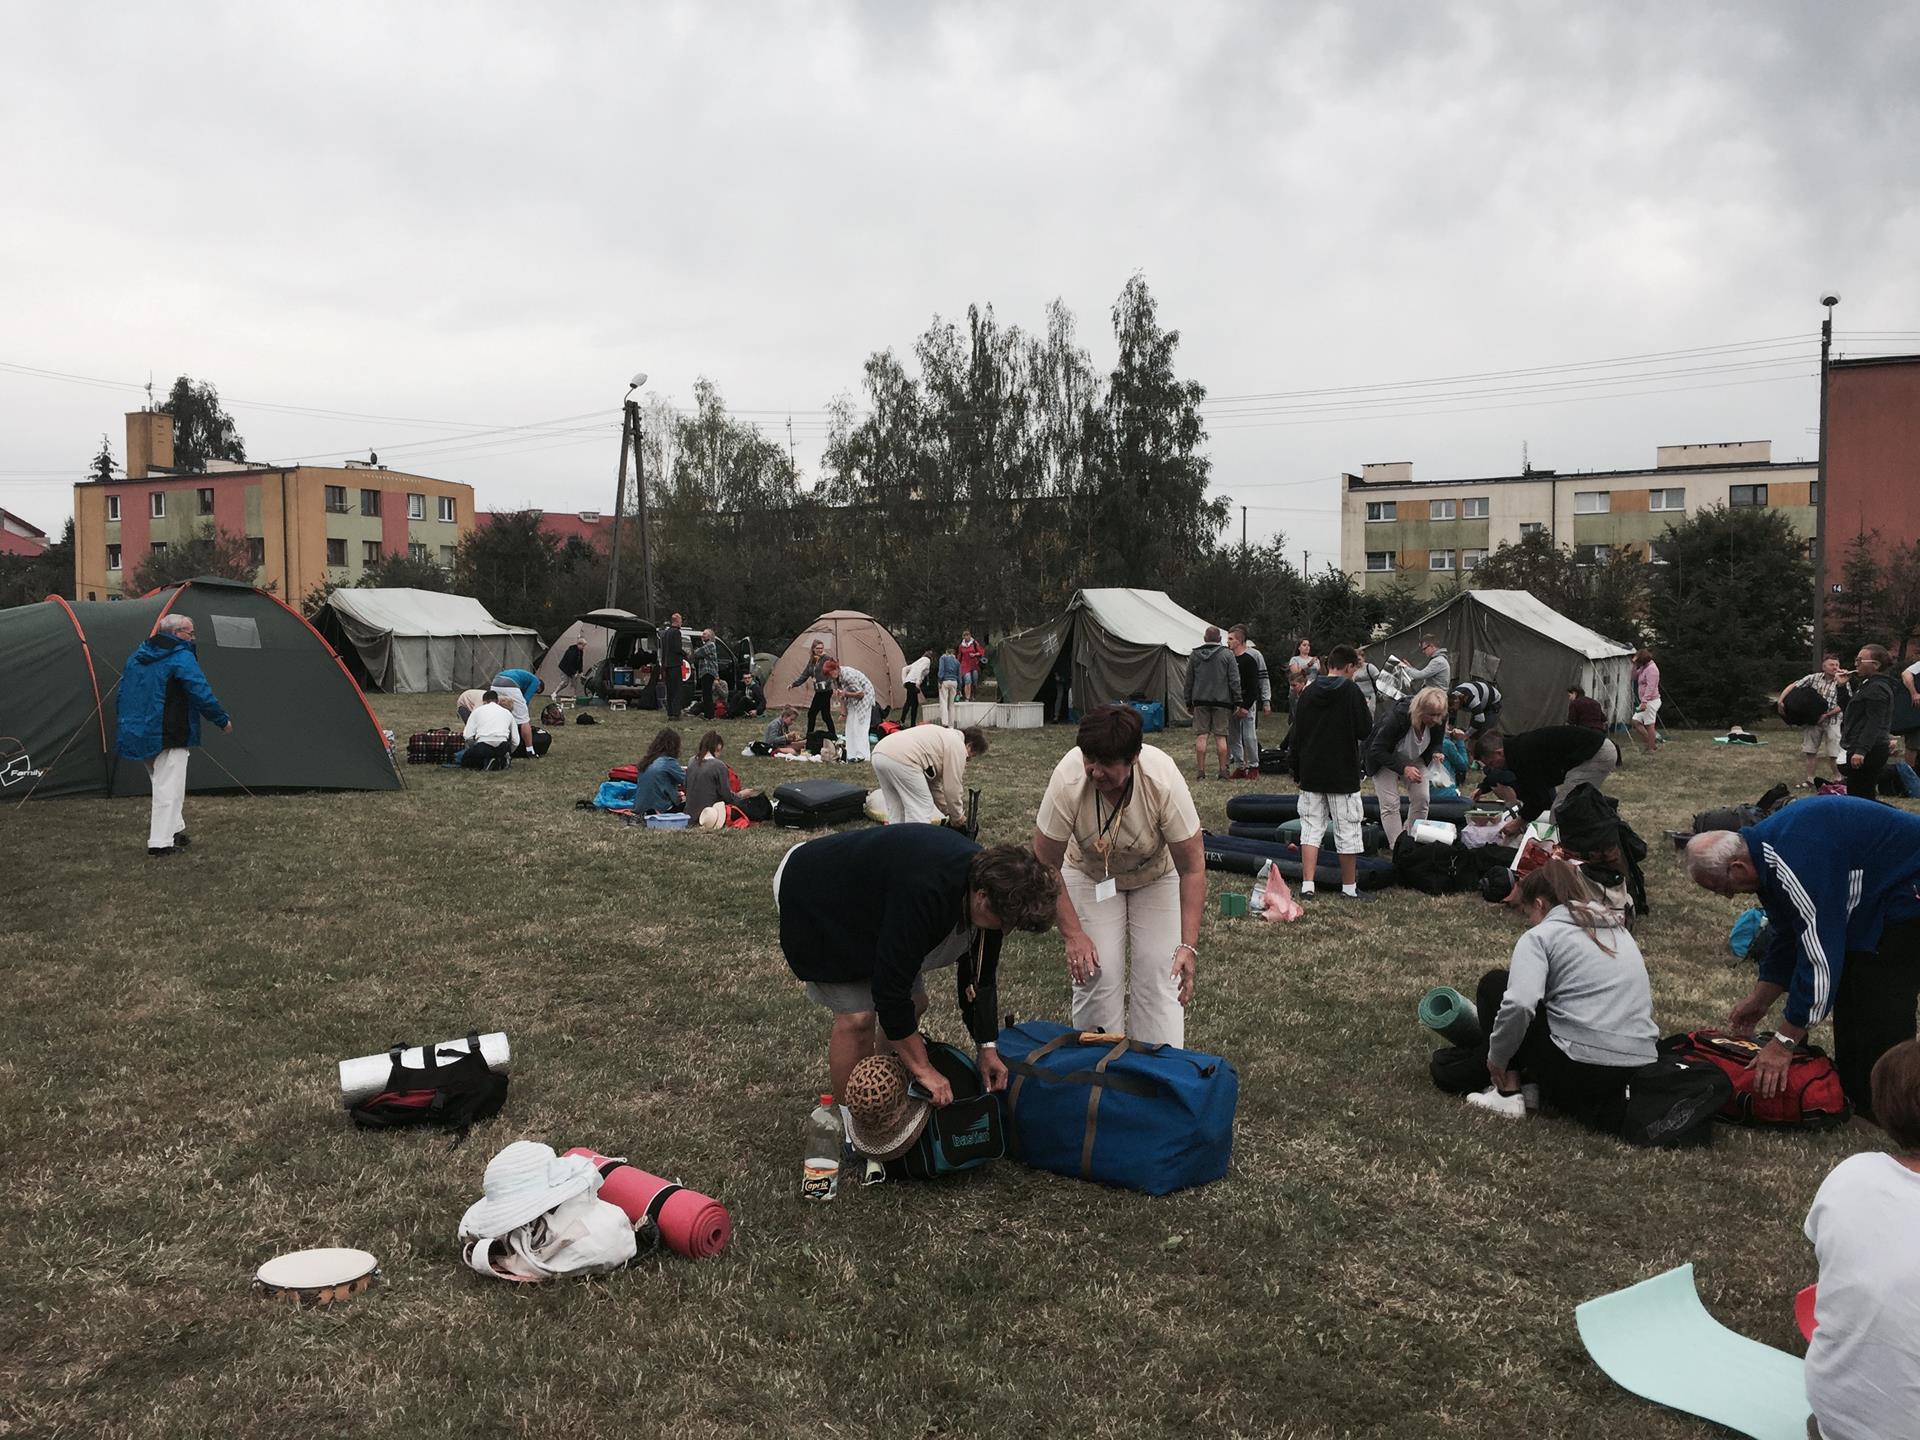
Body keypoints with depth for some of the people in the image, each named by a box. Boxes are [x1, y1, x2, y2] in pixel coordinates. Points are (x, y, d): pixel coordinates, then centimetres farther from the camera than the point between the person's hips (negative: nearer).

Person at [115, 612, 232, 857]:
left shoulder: (136, 657, 15)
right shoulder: (182, 657, -11)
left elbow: (123, 694, 19)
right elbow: (202, 693, -16)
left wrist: (127, 726, 27)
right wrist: (223, 719, -4)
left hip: (138, 733, 9)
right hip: (168, 736, -9)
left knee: (161, 784, 20)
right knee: (169, 788, -5)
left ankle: (175, 832, 28)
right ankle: (160, 843, -7)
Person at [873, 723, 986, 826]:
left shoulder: (945, 737, 34)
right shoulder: (957, 746, 6)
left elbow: (934, 783, 36)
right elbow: (952, 787, 6)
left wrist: (948, 812, 39)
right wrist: (958, 817, 20)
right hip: (900, 759, -10)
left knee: (896, 812, 20)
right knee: (921, 810, 1)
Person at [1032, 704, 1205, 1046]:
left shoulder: (1164, 780, -35)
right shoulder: (1067, 779, -34)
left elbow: (1192, 867, -25)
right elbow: (1046, 865, -21)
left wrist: (1188, 946, -30)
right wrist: (1073, 935, -23)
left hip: (1156, 874, 0)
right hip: (1090, 873, 0)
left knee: (1159, 974, -8)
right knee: (1096, 972, -8)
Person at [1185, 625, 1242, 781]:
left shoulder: (1194, 655, 8)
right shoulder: (1227, 654, -1)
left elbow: (1189, 681, 11)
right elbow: (1234, 680, -4)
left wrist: (1189, 702, 16)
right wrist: (1237, 702, -1)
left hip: (1200, 701, 2)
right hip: (1222, 701, -2)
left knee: (1201, 736, 1)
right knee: (1220, 736, 1)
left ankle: (1200, 771, 0)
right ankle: (1223, 771, 2)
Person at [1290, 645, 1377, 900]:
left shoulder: (1307, 692, 5)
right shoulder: (1351, 690, -11)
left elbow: (1297, 735, 9)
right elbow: (1365, 731, -12)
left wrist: (1297, 771, 17)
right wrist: (1367, 713, 8)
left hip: (1311, 774, 4)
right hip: (1343, 774, -4)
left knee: (1311, 828, 8)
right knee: (1347, 831, 6)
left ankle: (1307, 885, 1)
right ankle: (1349, 888, 13)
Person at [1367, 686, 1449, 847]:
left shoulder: (1439, 720, -21)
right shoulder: (1395, 717, -38)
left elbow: (1436, 743, -1)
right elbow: (1377, 751, -31)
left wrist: (1436, 753, -26)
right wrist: (1403, 768, -38)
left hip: (1414, 760, 5)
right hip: (1385, 761, -5)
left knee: (1422, 799, -5)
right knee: (1390, 804, -12)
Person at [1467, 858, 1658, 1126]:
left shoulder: (1540, 935, -2)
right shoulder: (1619, 930, 20)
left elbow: (1519, 1005, -19)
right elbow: (1646, 1001, 21)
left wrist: (1496, 1058, -4)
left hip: (1578, 1067, -6)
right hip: (1639, 1068, 6)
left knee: (1494, 983, 12)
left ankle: (1508, 1094, 7)